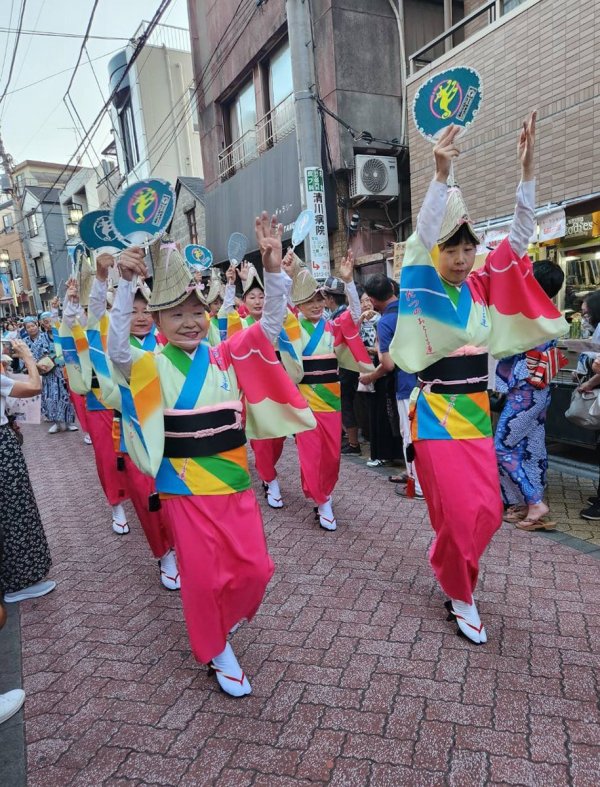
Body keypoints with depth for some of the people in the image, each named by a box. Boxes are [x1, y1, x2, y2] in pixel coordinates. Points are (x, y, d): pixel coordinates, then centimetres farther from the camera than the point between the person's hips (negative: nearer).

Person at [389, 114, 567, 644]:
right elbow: (420, 240, -22)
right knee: (457, 512, -1)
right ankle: (461, 596, 23)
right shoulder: (425, 291, -7)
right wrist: (441, 177, -33)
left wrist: (528, 168, -7)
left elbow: (520, 235, 1)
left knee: (487, 511, 10)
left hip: (477, 413, 5)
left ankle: (449, 566, 39)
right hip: (437, 416, -5)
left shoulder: (483, 288, 5)